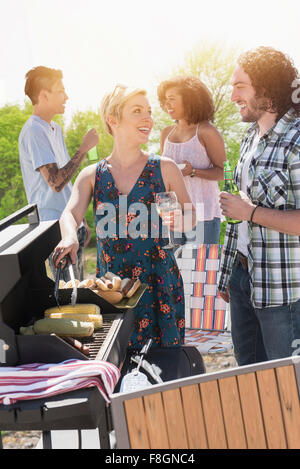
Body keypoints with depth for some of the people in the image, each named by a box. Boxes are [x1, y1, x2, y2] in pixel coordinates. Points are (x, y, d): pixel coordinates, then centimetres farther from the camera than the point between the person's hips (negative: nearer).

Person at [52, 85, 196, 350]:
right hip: (110, 284, 1)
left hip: (159, 280, -1)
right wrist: (70, 236, -33)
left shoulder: (165, 169, 2)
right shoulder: (92, 176, 3)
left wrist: (179, 220, -17)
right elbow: (71, 213, -10)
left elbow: (191, 215, 8)